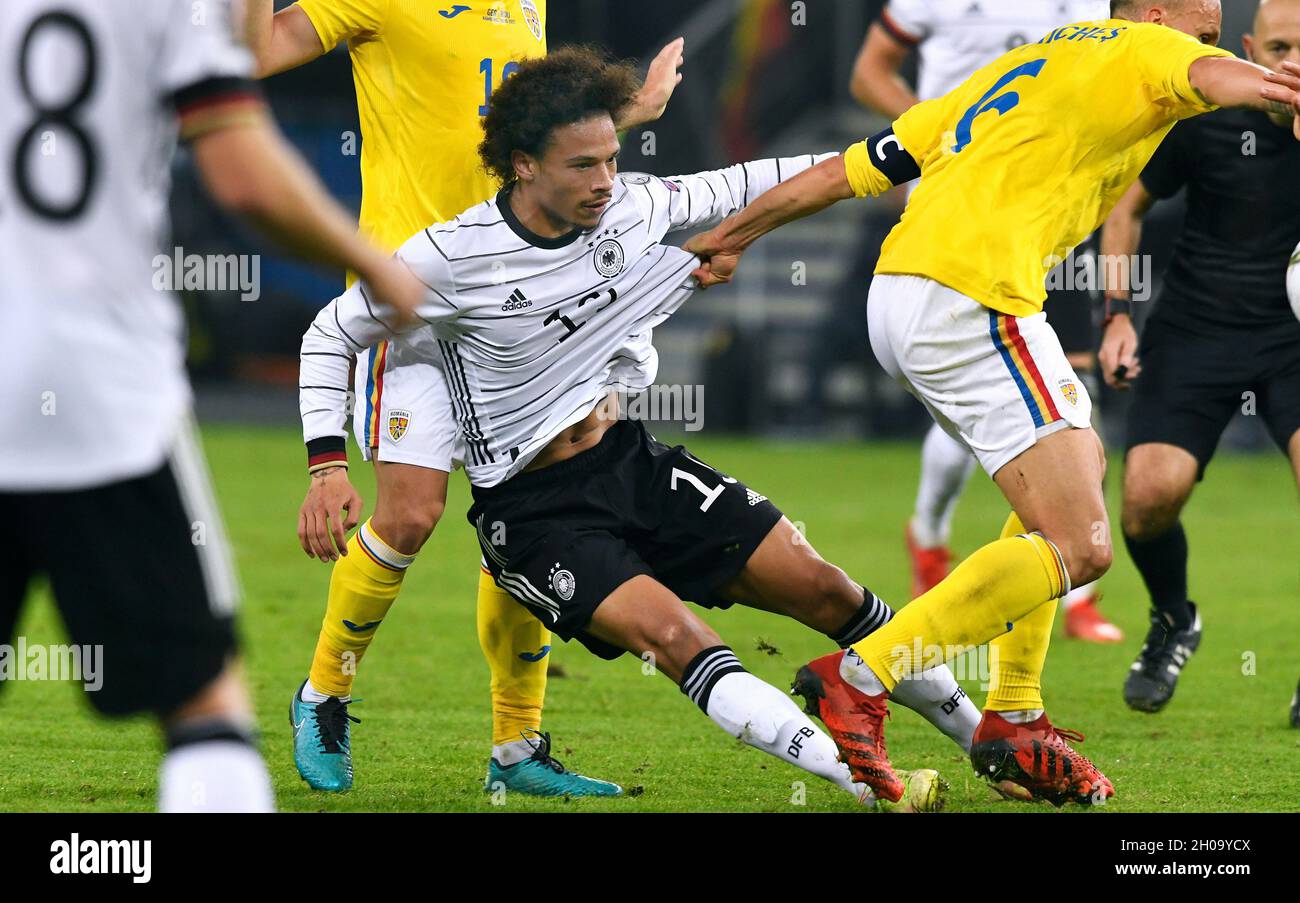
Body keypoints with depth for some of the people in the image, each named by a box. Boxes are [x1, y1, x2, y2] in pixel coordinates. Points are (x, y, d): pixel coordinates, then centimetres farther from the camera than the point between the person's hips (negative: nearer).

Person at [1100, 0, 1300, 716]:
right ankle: (1172, 623, 17)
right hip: (1194, 328, 0)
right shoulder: (1203, 118, -5)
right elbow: (1128, 205, 9)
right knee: (1151, 489, -19)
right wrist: (1118, 315, 3)